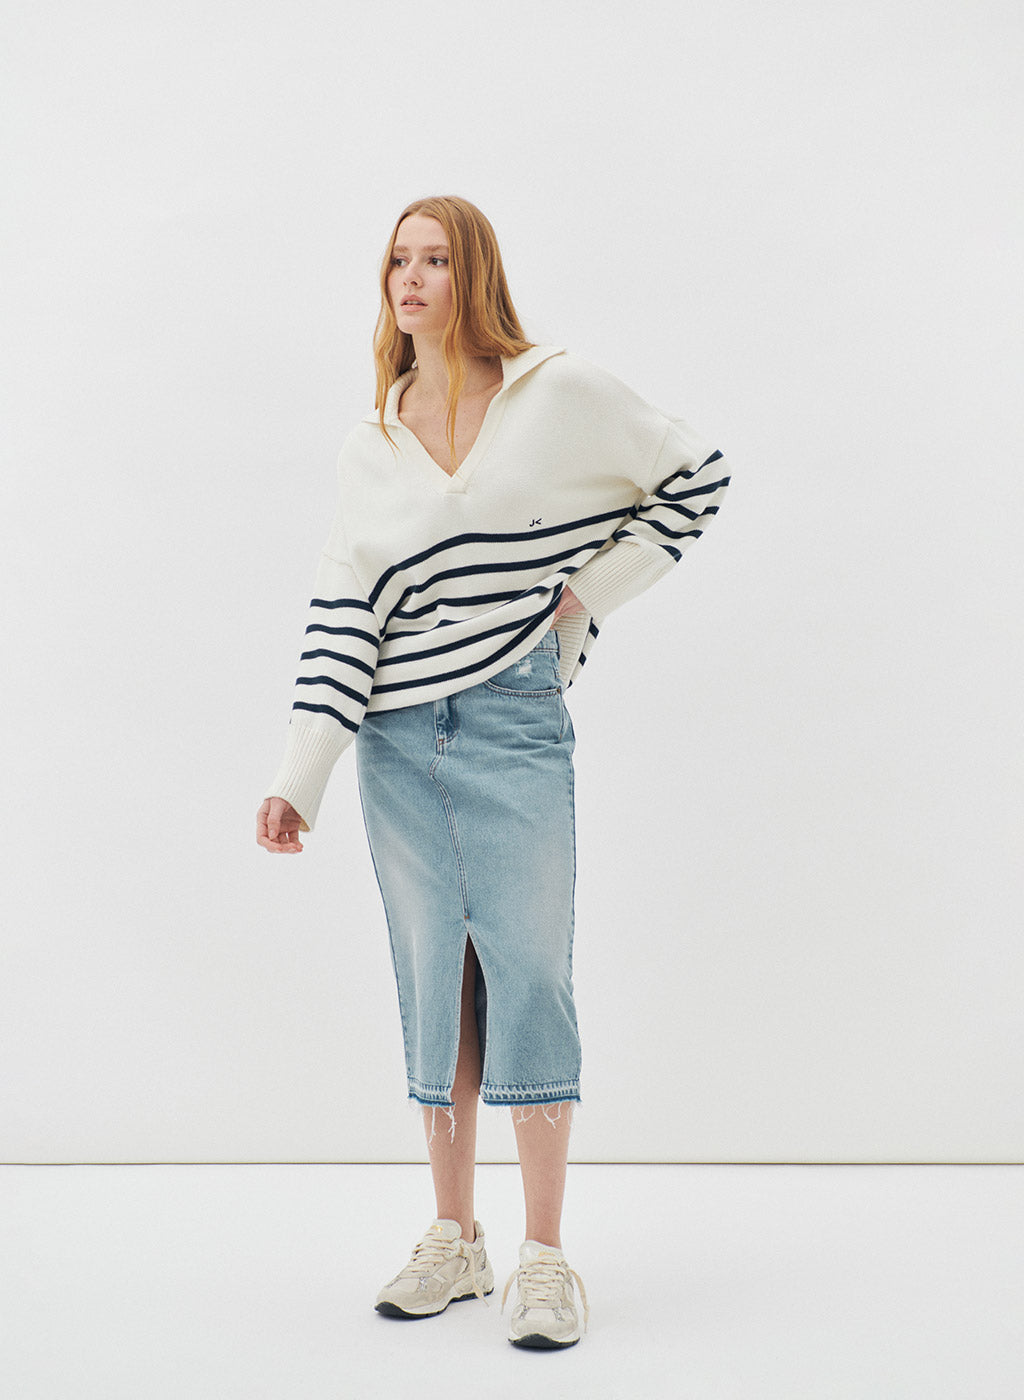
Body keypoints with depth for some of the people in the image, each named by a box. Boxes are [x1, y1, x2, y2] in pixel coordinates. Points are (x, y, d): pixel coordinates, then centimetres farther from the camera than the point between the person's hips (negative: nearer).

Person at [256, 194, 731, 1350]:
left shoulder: (558, 394, 0)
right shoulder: (370, 446, 10)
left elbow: (693, 478, 8)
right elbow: (344, 611, 3)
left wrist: (588, 591, 0)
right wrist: (301, 775, -5)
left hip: (514, 728, -3)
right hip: (399, 743, 4)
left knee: (527, 971, -4)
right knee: (432, 981, 8)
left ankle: (545, 1257, 6)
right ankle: (452, 1241, 20)